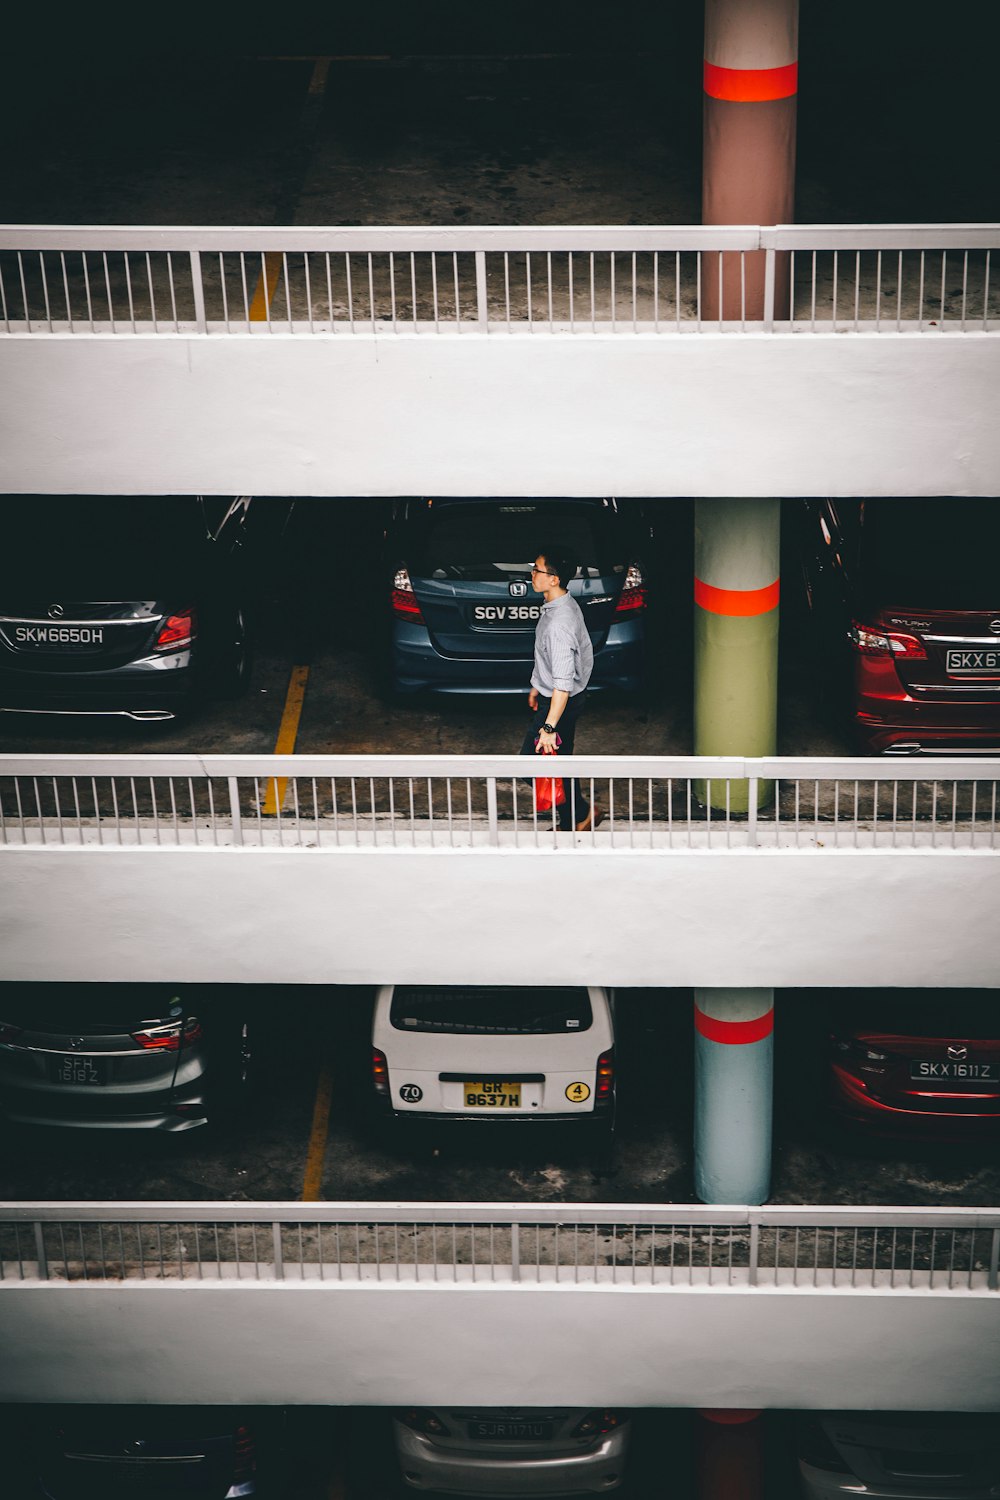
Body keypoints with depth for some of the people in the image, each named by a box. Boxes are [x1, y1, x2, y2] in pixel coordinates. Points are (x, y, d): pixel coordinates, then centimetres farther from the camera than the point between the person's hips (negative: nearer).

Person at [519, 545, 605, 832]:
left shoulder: (559, 624, -31)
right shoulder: (561, 604, 0)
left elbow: (563, 683, -32)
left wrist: (549, 727, -30)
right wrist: (537, 687, 27)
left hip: (561, 702, -10)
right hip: (551, 695, 10)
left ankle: (581, 814, 13)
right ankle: (571, 824, 30)